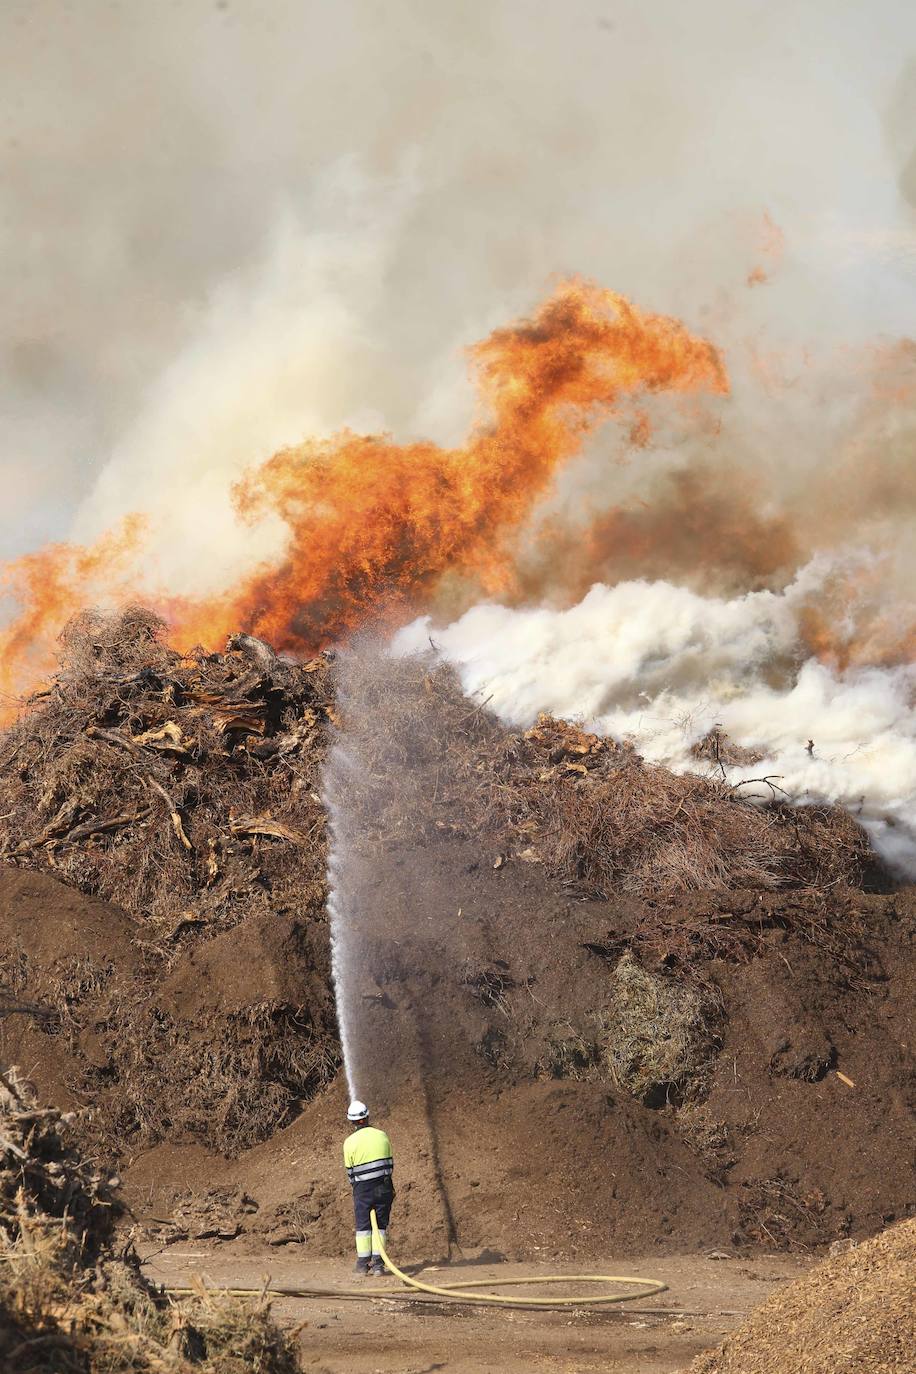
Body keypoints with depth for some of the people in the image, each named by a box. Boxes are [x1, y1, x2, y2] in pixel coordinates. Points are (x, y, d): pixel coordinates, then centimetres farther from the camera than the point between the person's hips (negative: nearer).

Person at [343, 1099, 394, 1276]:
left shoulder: (350, 1142, -6)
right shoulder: (382, 1135, 2)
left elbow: (350, 1171, 1)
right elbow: (390, 1163, 9)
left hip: (363, 1188, -2)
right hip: (385, 1187, 2)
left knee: (363, 1227, 9)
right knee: (380, 1226, 8)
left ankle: (363, 1264, 11)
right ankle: (378, 1263, 5)